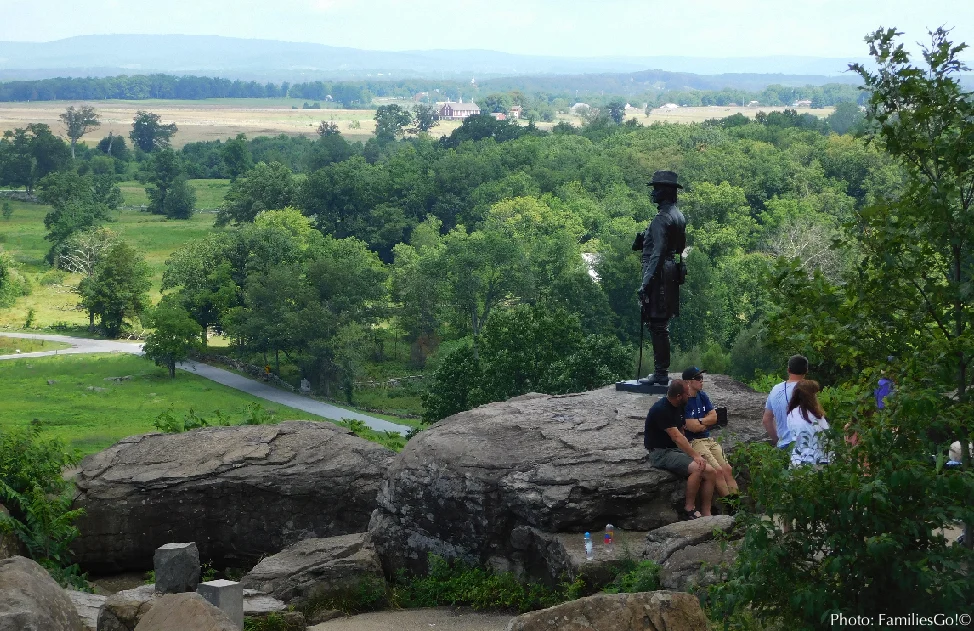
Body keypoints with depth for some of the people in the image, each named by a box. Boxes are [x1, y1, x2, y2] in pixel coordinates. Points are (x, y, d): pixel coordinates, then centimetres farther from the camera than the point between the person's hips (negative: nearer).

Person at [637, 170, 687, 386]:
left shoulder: (661, 219, -16)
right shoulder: (679, 216, 14)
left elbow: (657, 254, -21)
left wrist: (645, 282, -22)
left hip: (659, 276, -10)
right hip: (672, 274, 10)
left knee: (657, 325, -7)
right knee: (661, 326, 15)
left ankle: (660, 374, -6)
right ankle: (662, 372, 20)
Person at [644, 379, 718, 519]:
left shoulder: (678, 408, 10)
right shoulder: (661, 409, -19)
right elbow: (676, 437, -22)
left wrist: (694, 454, 1)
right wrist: (695, 456, -23)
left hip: (676, 450, 9)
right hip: (661, 453, -9)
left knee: (710, 472, -8)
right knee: (697, 469, -30)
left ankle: (706, 514, -5)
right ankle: (689, 509, -15)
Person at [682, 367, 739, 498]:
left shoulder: (702, 396, 13)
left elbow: (714, 417, 7)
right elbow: (692, 427, -18)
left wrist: (699, 422, -8)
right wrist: (706, 422, 0)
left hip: (708, 439, 8)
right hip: (692, 442, -8)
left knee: (728, 470, -8)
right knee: (718, 470, -20)